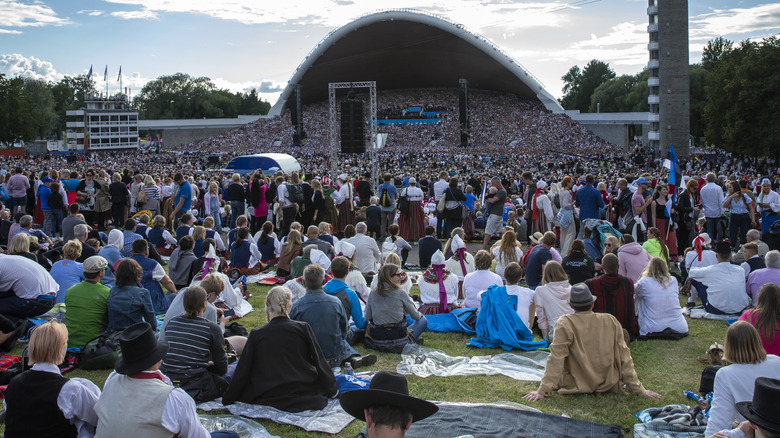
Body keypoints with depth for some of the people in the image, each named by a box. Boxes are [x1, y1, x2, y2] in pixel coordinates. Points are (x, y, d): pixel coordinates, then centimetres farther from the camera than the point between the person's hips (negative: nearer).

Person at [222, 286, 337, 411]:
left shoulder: (256, 334, -8)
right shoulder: (303, 328, -11)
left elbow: (242, 371, -2)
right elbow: (320, 363, -4)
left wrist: (227, 399, 11)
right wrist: (332, 390, 10)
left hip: (269, 400, 0)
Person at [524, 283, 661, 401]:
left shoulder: (565, 324, -16)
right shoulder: (611, 321, -7)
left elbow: (556, 359, -18)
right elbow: (624, 358, -1)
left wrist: (543, 391, -14)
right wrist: (638, 389, 7)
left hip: (577, 387, -1)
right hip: (609, 386, 2)